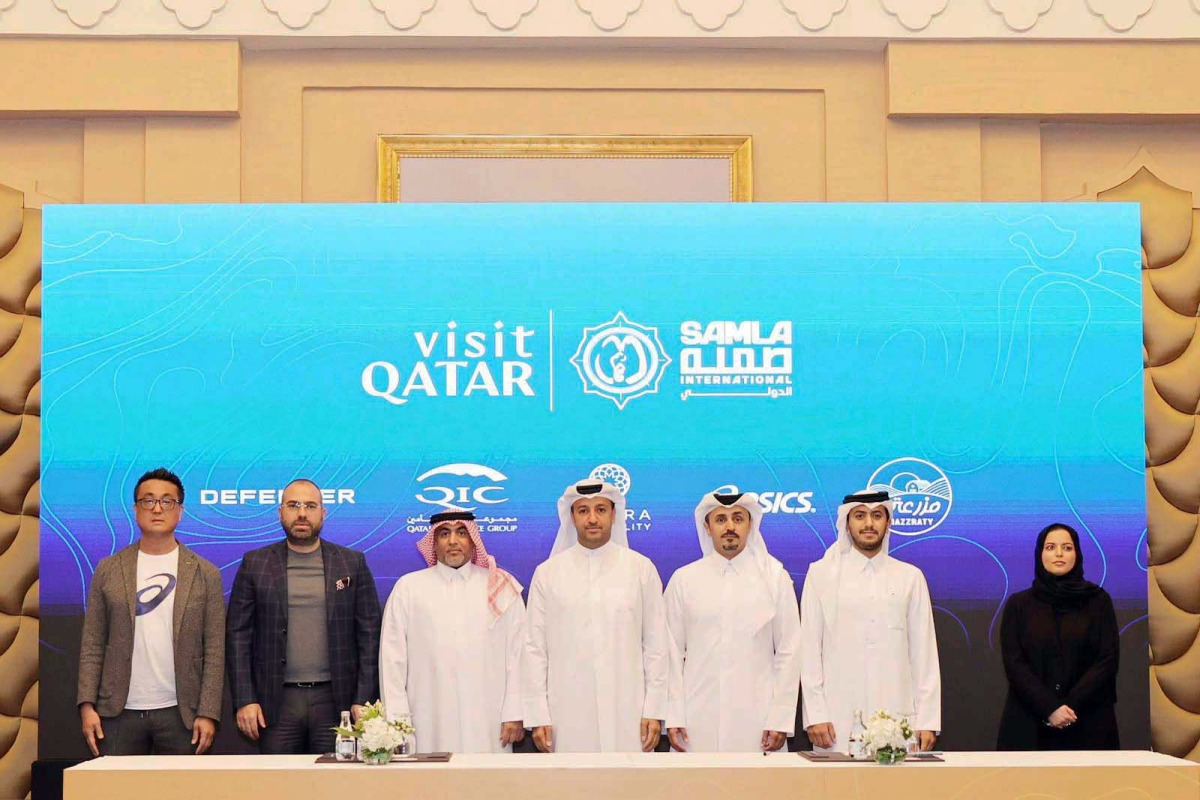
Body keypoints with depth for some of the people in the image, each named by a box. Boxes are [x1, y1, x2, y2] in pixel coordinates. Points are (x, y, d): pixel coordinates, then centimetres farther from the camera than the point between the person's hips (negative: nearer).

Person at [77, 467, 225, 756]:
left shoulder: (205, 574, 5)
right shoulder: (108, 570, 8)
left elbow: (214, 650, 2)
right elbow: (92, 644, 7)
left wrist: (208, 714, -5)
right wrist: (87, 705, -2)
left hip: (180, 713, -1)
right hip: (119, 712, 1)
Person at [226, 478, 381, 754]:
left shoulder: (353, 563, 8)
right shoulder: (255, 564, 8)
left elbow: (369, 635, 5)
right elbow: (238, 635, 5)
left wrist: (364, 700, -3)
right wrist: (245, 700, -3)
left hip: (335, 698, 0)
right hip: (278, 702, 0)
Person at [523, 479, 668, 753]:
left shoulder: (641, 568, 6)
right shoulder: (547, 573, 6)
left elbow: (656, 643, 5)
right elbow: (534, 648, 5)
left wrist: (654, 711, 0)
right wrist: (538, 717, -1)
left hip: (627, 712, 0)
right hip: (567, 717, 0)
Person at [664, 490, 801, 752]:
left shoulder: (776, 578, 7)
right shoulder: (683, 580, 8)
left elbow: (788, 652, 4)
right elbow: (673, 652, 7)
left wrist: (781, 719, -2)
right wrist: (673, 716, 0)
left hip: (757, 719, 0)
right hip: (698, 719, 1)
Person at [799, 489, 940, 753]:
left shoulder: (910, 577, 12)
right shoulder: (821, 574, 8)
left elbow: (925, 652, 9)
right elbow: (809, 648, 5)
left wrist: (927, 721, 2)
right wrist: (815, 715, -4)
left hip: (898, 721, 1)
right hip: (839, 721, -1)